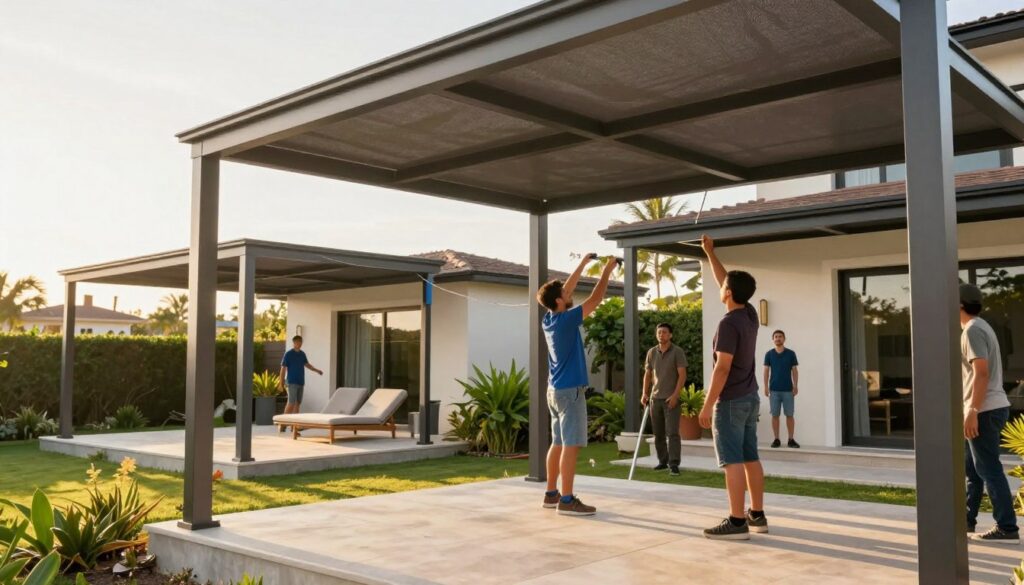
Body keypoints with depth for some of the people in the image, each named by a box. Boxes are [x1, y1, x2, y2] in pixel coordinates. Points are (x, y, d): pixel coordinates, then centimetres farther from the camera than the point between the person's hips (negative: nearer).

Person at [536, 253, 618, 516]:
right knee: (571, 445, -8)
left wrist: (583, 263, 22)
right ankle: (567, 500, -7)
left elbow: (566, 290, 19)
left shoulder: (549, 319, 7)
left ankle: (551, 493, 18)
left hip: (556, 389, 9)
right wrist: (607, 270, -3)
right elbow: (594, 299, -14)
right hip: (570, 390, -9)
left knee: (558, 443, 13)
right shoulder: (565, 320, -16)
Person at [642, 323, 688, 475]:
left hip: (671, 399, -5)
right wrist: (645, 394, 2)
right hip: (655, 398, 5)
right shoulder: (651, 352, 8)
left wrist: (675, 395, -17)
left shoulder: (677, 352, -5)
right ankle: (663, 461, 20)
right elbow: (647, 374, 13)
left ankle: (674, 464, -9)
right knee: (658, 433, 9)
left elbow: (682, 375, -9)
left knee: (672, 432, -9)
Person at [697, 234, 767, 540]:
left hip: (731, 401, -9)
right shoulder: (750, 314, 6)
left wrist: (707, 405, -18)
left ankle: (737, 522, -8)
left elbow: (722, 369, -22)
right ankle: (757, 515, 18)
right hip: (750, 398, 9)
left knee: (732, 461, -8)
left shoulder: (729, 323, -19)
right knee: (750, 458, 12)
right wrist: (709, 252, 27)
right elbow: (724, 281, 21)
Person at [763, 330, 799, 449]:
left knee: (789, 415, 1)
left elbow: (794, 371, 5)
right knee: (775, 415, 2)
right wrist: (766, 387, -3)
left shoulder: (791, 353, 4)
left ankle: (791, 440, 6)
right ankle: (776, 439, 7)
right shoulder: (769, 354, 5)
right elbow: (766, 371, 5)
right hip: (774, 389, 0)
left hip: (788, 389, 0)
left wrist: (795, 386, -4)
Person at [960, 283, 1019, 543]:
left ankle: (1007, 528, -2)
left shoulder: (973, 330, -14)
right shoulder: (980, 327, 18)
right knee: (972, 468, 16)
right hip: (991, 407, 10)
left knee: (989, 470, -6)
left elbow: (982, 373, -22)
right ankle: (967, 520, 24)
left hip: (985, 410, -10)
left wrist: (972, 411, -22)